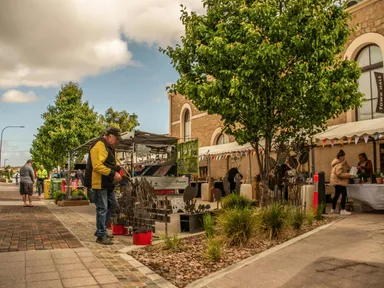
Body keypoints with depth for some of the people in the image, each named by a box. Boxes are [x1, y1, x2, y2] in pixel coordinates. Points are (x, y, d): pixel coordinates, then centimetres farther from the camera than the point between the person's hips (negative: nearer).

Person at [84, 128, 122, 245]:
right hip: (99, 183, -11)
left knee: (112, 205, 18)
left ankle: (101, 230, 30)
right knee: (102, 209, -4)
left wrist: (117, 170, 7)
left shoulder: (110, 147, 16)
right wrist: (113, 174, -24)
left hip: (108, 183, 11)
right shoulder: (99, 145, -17)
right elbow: (97, 166, -26)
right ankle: (101, 236, 7)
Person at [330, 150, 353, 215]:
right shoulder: (339, 164, -19)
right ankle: (343, 210, -14)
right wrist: (349, 175, -22)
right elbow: (339, 174, -26)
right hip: (339, 182, -11)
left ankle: (333, 209, 24)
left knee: (337, 195, 17)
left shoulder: (340, 163, 15)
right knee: (344, 194, -12)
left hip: (337, 181, 11)